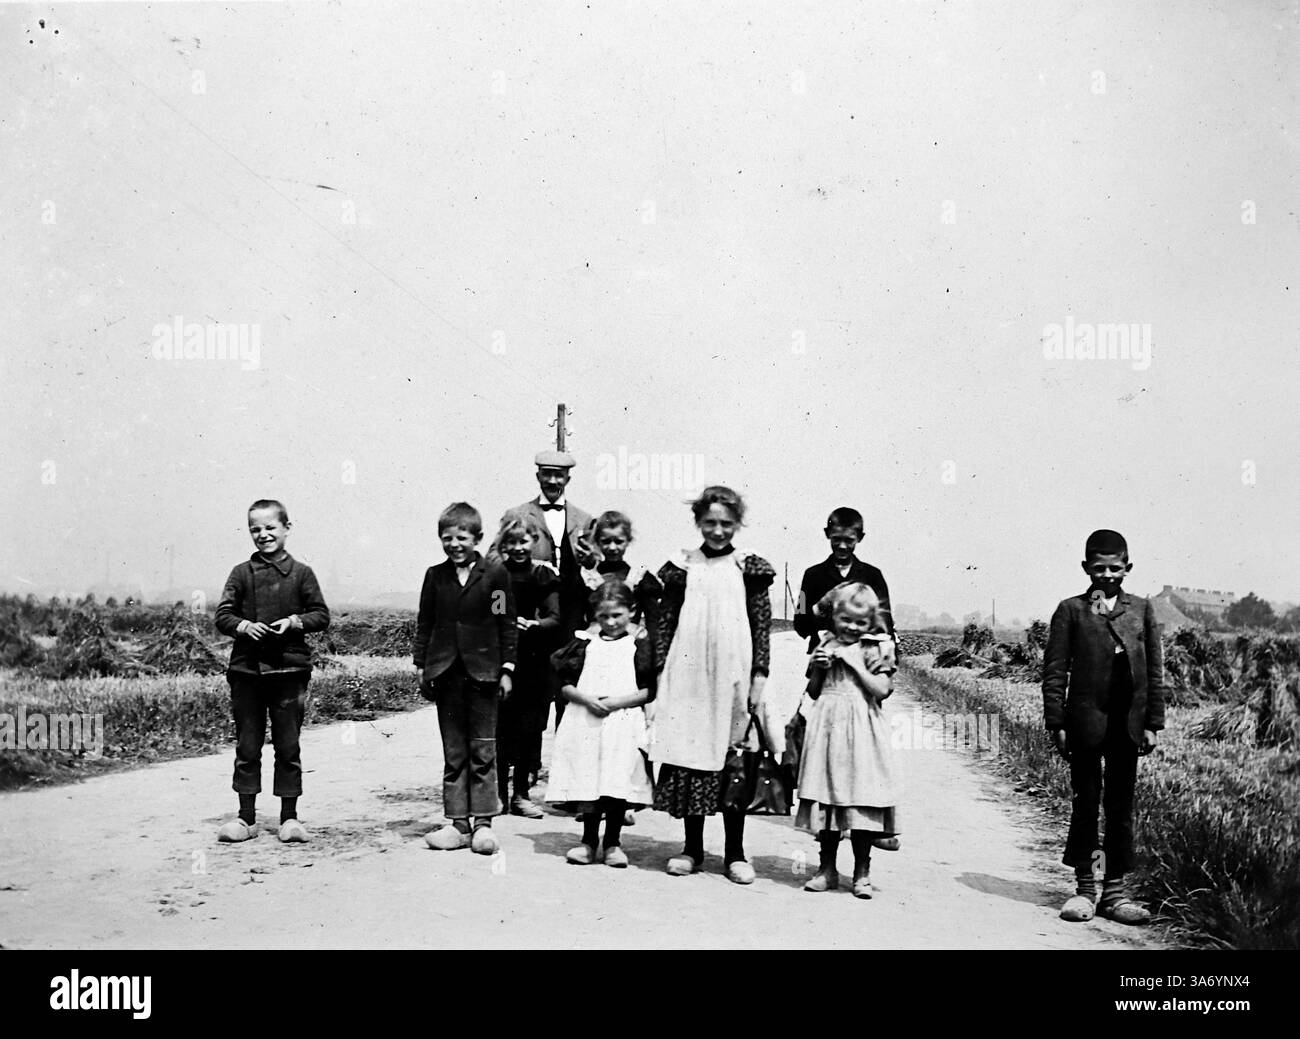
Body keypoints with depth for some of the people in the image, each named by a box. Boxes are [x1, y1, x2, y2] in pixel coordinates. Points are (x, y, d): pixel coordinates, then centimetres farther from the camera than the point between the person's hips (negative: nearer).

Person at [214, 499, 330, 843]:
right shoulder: (242, 573, 7)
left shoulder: (300, 573, 4)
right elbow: (222, 615, 6)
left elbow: (322, 615, 4)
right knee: (247, 746, 7)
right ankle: (246, 817, 16)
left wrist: (294, 621, -13)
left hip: (288, 669, -1)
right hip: (246, 669, 2)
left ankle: (289, 817, 13)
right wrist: (244, 625, -13)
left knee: (288, 746, 4)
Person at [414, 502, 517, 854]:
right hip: (446, 672, 3)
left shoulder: (496, 574, -2)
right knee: (453, 752, 8)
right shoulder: (435, 575, 8)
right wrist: (422, 667, 6)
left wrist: (506, 669, -4)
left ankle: (483, 821, 8)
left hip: (483, 671, -3)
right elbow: (424, 623, 11)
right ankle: (457, 822, 12)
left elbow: (507, 624, -1)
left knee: (483, 750, 2)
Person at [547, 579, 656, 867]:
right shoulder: (585, 644, 11)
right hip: (586, 724, 2)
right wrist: (585, 698, -10)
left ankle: (612, 842, 13)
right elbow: (566, 685, 8)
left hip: (624, 725, -2)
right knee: (587, 781, 2)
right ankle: (589, 841, 15)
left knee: (619, 784, -2)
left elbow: (650, 690, -3)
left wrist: (618, 701, -13)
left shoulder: (640, 646, 4)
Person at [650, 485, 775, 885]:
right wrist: (661, 672, 3)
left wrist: (759, 676, -4)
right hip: (688, 673, 1)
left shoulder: (749, 568, 3)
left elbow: (763, 626, 2)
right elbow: (666, 623, 9)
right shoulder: (683, 568, 7)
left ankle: (735, 852, 11)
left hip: (733, 675, -1)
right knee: (689, 757, 4)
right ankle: (692, 848, 16)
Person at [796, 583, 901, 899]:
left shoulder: (876, 648, 0)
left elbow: (882, 690, -10)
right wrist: (819, 667, -4)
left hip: (861, 731, -3)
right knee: (826, 799, 6)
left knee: (861, 799, -3)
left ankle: (862, 873, 8)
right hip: (827, 728, 4)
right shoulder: (825, 645, 11)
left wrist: (854, 663, -13)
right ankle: (827, 869, 18)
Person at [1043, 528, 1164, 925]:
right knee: (1085, 803, 4)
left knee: (1121, 806, 7)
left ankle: (1115, 890, 15)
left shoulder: (1142, 609, 10)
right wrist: (1057, 723, -5)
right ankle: (1085, 888, 14)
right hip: (1085, 722, -2)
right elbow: (1054, 670, 0)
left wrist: (1152, 723, 4)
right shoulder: (1071, 610, 3)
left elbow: (1154, 670, 10)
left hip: (1128, 724, 2)